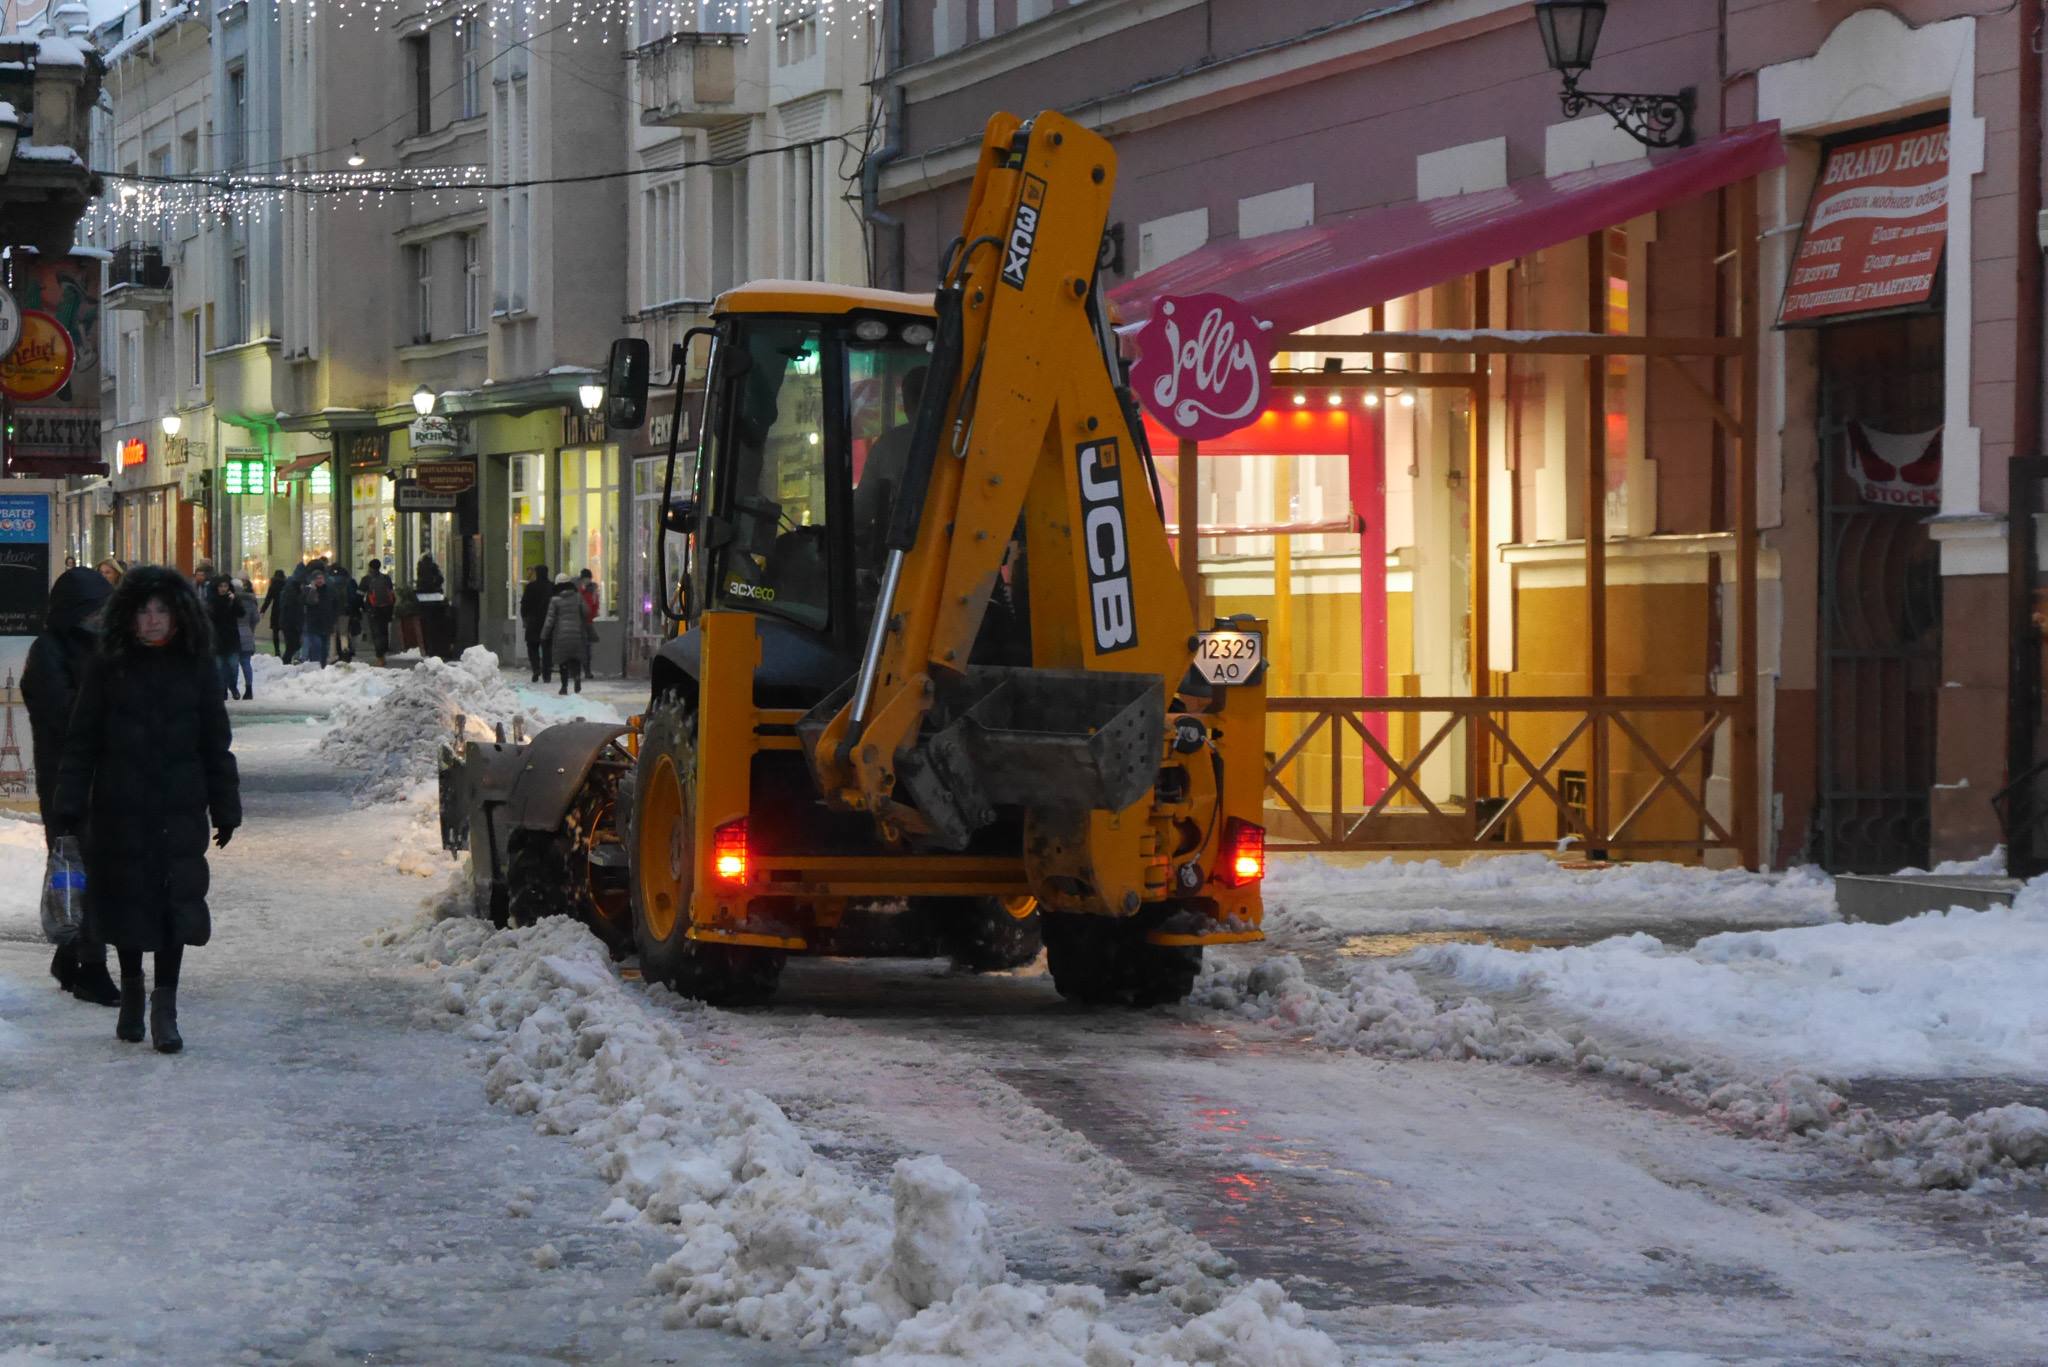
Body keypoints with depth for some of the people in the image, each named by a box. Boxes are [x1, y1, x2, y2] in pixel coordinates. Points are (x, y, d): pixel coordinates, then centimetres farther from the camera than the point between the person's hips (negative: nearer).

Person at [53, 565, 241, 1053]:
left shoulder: (196, 669, 4)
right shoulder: (108, 667, 0)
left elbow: (216, 743, 9)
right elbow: (82, 741, 2)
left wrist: (225, 809, 8)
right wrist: (70, 807, -3)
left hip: (180, 808, 0)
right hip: (120, 807, 0)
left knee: (176, 901, -7)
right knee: (126, 899, 8)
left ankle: (165, 1008, -3)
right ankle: (131, 992, 27)